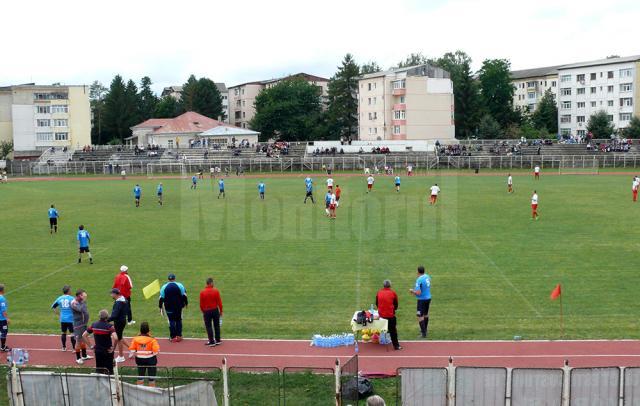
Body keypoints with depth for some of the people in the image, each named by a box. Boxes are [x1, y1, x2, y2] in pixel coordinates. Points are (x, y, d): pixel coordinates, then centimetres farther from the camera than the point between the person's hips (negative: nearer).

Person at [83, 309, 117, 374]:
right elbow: (115, 338, -30)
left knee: (99, 370, 14)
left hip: (97, 351, 4)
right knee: (110, 369, 9)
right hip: (108, 351, -4)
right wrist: (113, 347, -14)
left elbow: (84, 335, 2)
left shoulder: (94, 325, -2)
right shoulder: (109, 326, -16)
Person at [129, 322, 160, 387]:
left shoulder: (135, 339, -9)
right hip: (150, 359, -3)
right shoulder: (152, 340, -19)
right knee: (151, 377, 10)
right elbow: (156, 351, -20)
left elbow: (132, 350, -5)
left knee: (140, 376, 19)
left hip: (140, 359, 3)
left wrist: (136, 355, 12)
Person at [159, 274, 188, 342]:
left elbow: (161, 298, -1)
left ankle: (173, 337, 2)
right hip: (178, 306, 0)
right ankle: (179, 336, 11)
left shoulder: (164, 287, -1)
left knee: (171, 321, 4)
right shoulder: (179, 285, -2)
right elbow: (184, 295, -1)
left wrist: (161, 307, 6)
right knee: (178, 320, 11)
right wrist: (186, 303, 10)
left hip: (169, 307, 0)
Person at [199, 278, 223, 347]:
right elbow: (219, 302, -5)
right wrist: (221, 311, 6)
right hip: (215, 310, 1)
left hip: (206, 311, -1)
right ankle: (217, 340, 18)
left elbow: (201, 304, -1)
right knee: (216, 325, 13)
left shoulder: (202, 292, -6)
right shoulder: (216, 291, -8)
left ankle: (212, 342, 4)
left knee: (208, 326, 6)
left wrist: (203, 311, 13)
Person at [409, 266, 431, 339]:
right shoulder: (428, 277, 2)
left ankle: (423, 333, -3)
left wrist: (412, 291, -6)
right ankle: (424, 329, 37)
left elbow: (418, 292, -25)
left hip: (422, 299, -8)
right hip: (428, 298, 8)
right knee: (426, 314, 22)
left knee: (420, 316, -2)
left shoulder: (419, 280, -21)